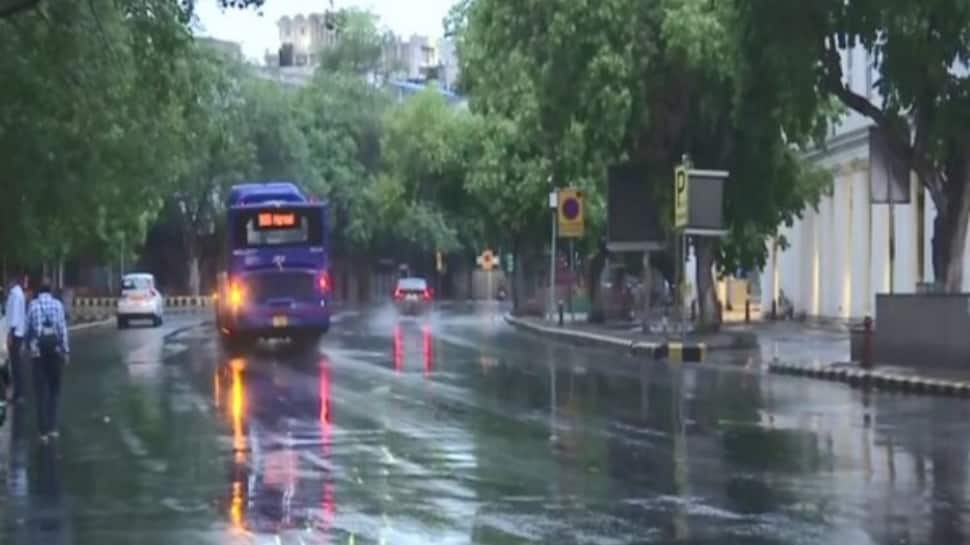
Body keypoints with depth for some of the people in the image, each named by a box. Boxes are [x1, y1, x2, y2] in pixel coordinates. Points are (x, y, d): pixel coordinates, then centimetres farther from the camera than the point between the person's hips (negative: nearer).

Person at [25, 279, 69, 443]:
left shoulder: (33, 305, -1)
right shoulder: (57, 304, -2)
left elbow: (28, 328, 2)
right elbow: (63, 328, -4)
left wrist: (29, 345, 16)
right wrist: (66, 351, 0)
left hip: (38, 348, 0)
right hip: (55, 347, 0)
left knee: (41, 390, 4)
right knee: (55, 388, 12)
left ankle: (44, 431, 1)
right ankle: (53, 427, 8)